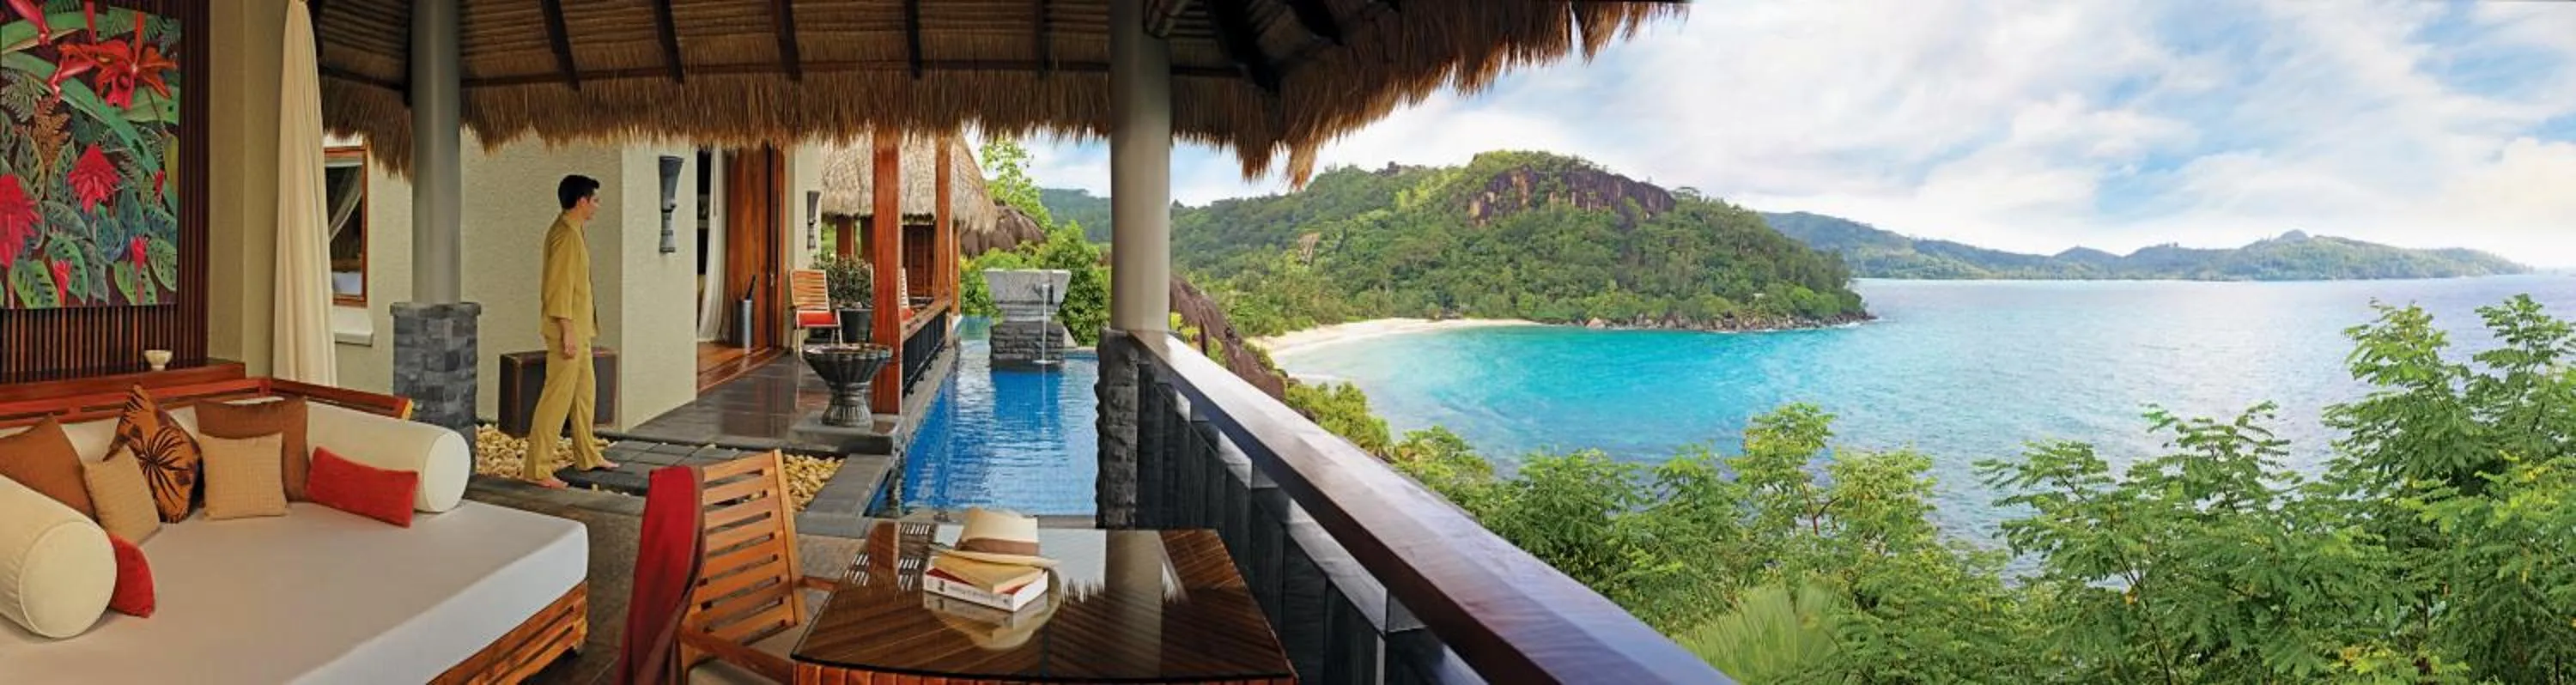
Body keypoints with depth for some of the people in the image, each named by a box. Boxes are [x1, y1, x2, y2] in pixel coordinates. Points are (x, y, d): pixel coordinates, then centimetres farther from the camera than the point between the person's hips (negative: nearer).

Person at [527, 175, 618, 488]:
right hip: (567, 329, -11)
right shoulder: (565, 234, -16)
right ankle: (536, 470, -3)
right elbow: (559, 288, -21)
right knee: (557, 396, -7)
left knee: (585, 390, 17)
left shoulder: (572, 231, 15)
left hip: (579, 328, 11)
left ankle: (587, 456, 28)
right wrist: (567, 332, -23)